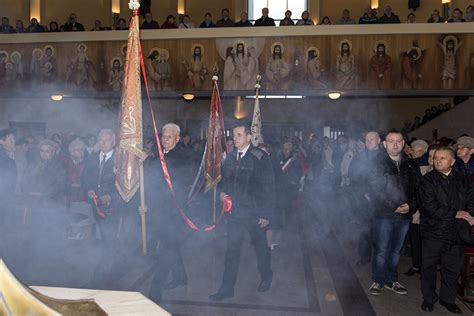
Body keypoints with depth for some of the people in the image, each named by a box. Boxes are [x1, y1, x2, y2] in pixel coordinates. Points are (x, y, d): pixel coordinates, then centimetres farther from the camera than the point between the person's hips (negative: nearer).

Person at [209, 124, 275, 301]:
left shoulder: (260, 157, -12)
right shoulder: (230, 157, 5)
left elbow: (269, 187, -11)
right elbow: (224, 179, 18)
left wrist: (267, 214, -13)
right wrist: (222, 192, -4)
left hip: (254, 213, -4)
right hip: (234, 211, 4)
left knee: (260, 246, 16)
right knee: (232, 249, 7)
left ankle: (266, 277, 40)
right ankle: (227, 288, 18)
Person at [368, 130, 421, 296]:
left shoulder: (411, 165, 8)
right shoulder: (377, 164, -3)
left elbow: (418, 189, 7)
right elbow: (373, 191, -8)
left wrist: (411, 206, -10)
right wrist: (392, 208, -14)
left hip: (405, 215, 4)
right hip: (384, 215, -4)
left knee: (396, 251, 14)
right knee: (381, 251, 0)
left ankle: (392, 280, 27)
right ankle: (378, 281, 15)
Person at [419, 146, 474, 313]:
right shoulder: (428, 180, -6)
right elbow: (430, 206, -15)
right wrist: (455, 214, -15)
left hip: (456, 233, 3)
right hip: (433, 232, -3)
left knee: (453, 268, 13)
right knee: (429, 267, 8)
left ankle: (447, 299, 31)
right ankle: (429, 299, 25)